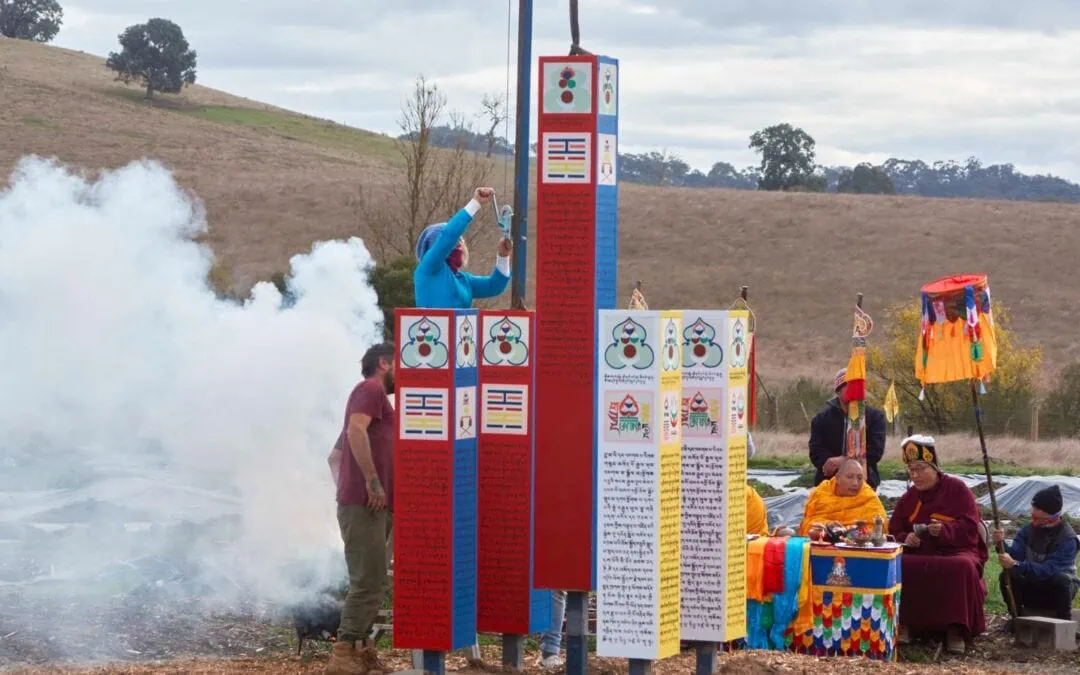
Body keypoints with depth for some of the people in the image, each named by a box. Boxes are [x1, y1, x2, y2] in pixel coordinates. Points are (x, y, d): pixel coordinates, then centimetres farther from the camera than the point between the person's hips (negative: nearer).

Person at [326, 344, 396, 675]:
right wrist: (373, 482, -23)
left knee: (371, 583, 11)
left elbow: (335, 457, 29)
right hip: (365, 504, -10)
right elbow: (356, 430, -22)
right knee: (369, 583, -13)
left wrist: (344, 488, 18)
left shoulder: (374, 396, 26)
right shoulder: (371, 389, -3)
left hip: (372, 505, 10)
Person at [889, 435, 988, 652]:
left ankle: (956, 629, -29)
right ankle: (906, 624, -20)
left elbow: (970, 528, -8)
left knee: (962, 568, -40)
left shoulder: (956, 489, 1)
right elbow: (894, 533, 14)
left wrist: (944, 530, -25)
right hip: (920, 556, 4)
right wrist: (906, 539, -10)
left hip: (957, 552, -4)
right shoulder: (908, 499, 16)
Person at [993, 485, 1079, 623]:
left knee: (1061, 578, -37)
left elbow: (1049, 570, -34)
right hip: (1032, 587, 4)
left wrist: (1015, 565, -45)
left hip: (1058, 589, -4)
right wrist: (1002, 544, -36)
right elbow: (1015, 556, -14)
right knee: (1007, 576, -23)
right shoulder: (1028, 530, -6)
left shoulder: (1067, 538, -24)